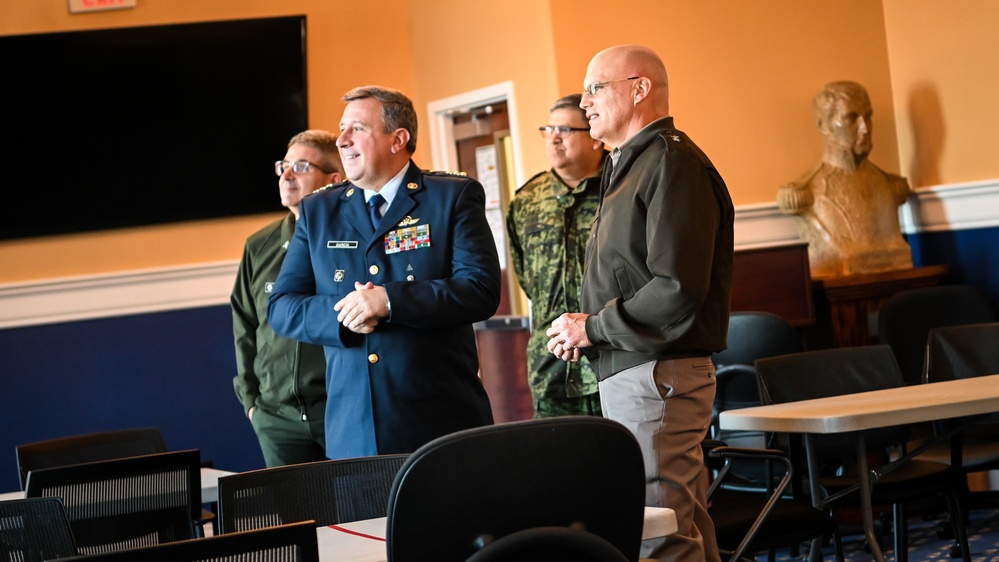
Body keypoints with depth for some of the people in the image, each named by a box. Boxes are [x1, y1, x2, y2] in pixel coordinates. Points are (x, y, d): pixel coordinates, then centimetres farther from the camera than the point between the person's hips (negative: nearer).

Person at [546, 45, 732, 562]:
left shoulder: (671, 162, -12)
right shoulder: (628, 166, 20)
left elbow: (678, 290, -21)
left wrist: (592, 329, -12)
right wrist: (583, 329, 7)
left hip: (656, 377, -10)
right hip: (627, 376, 10)